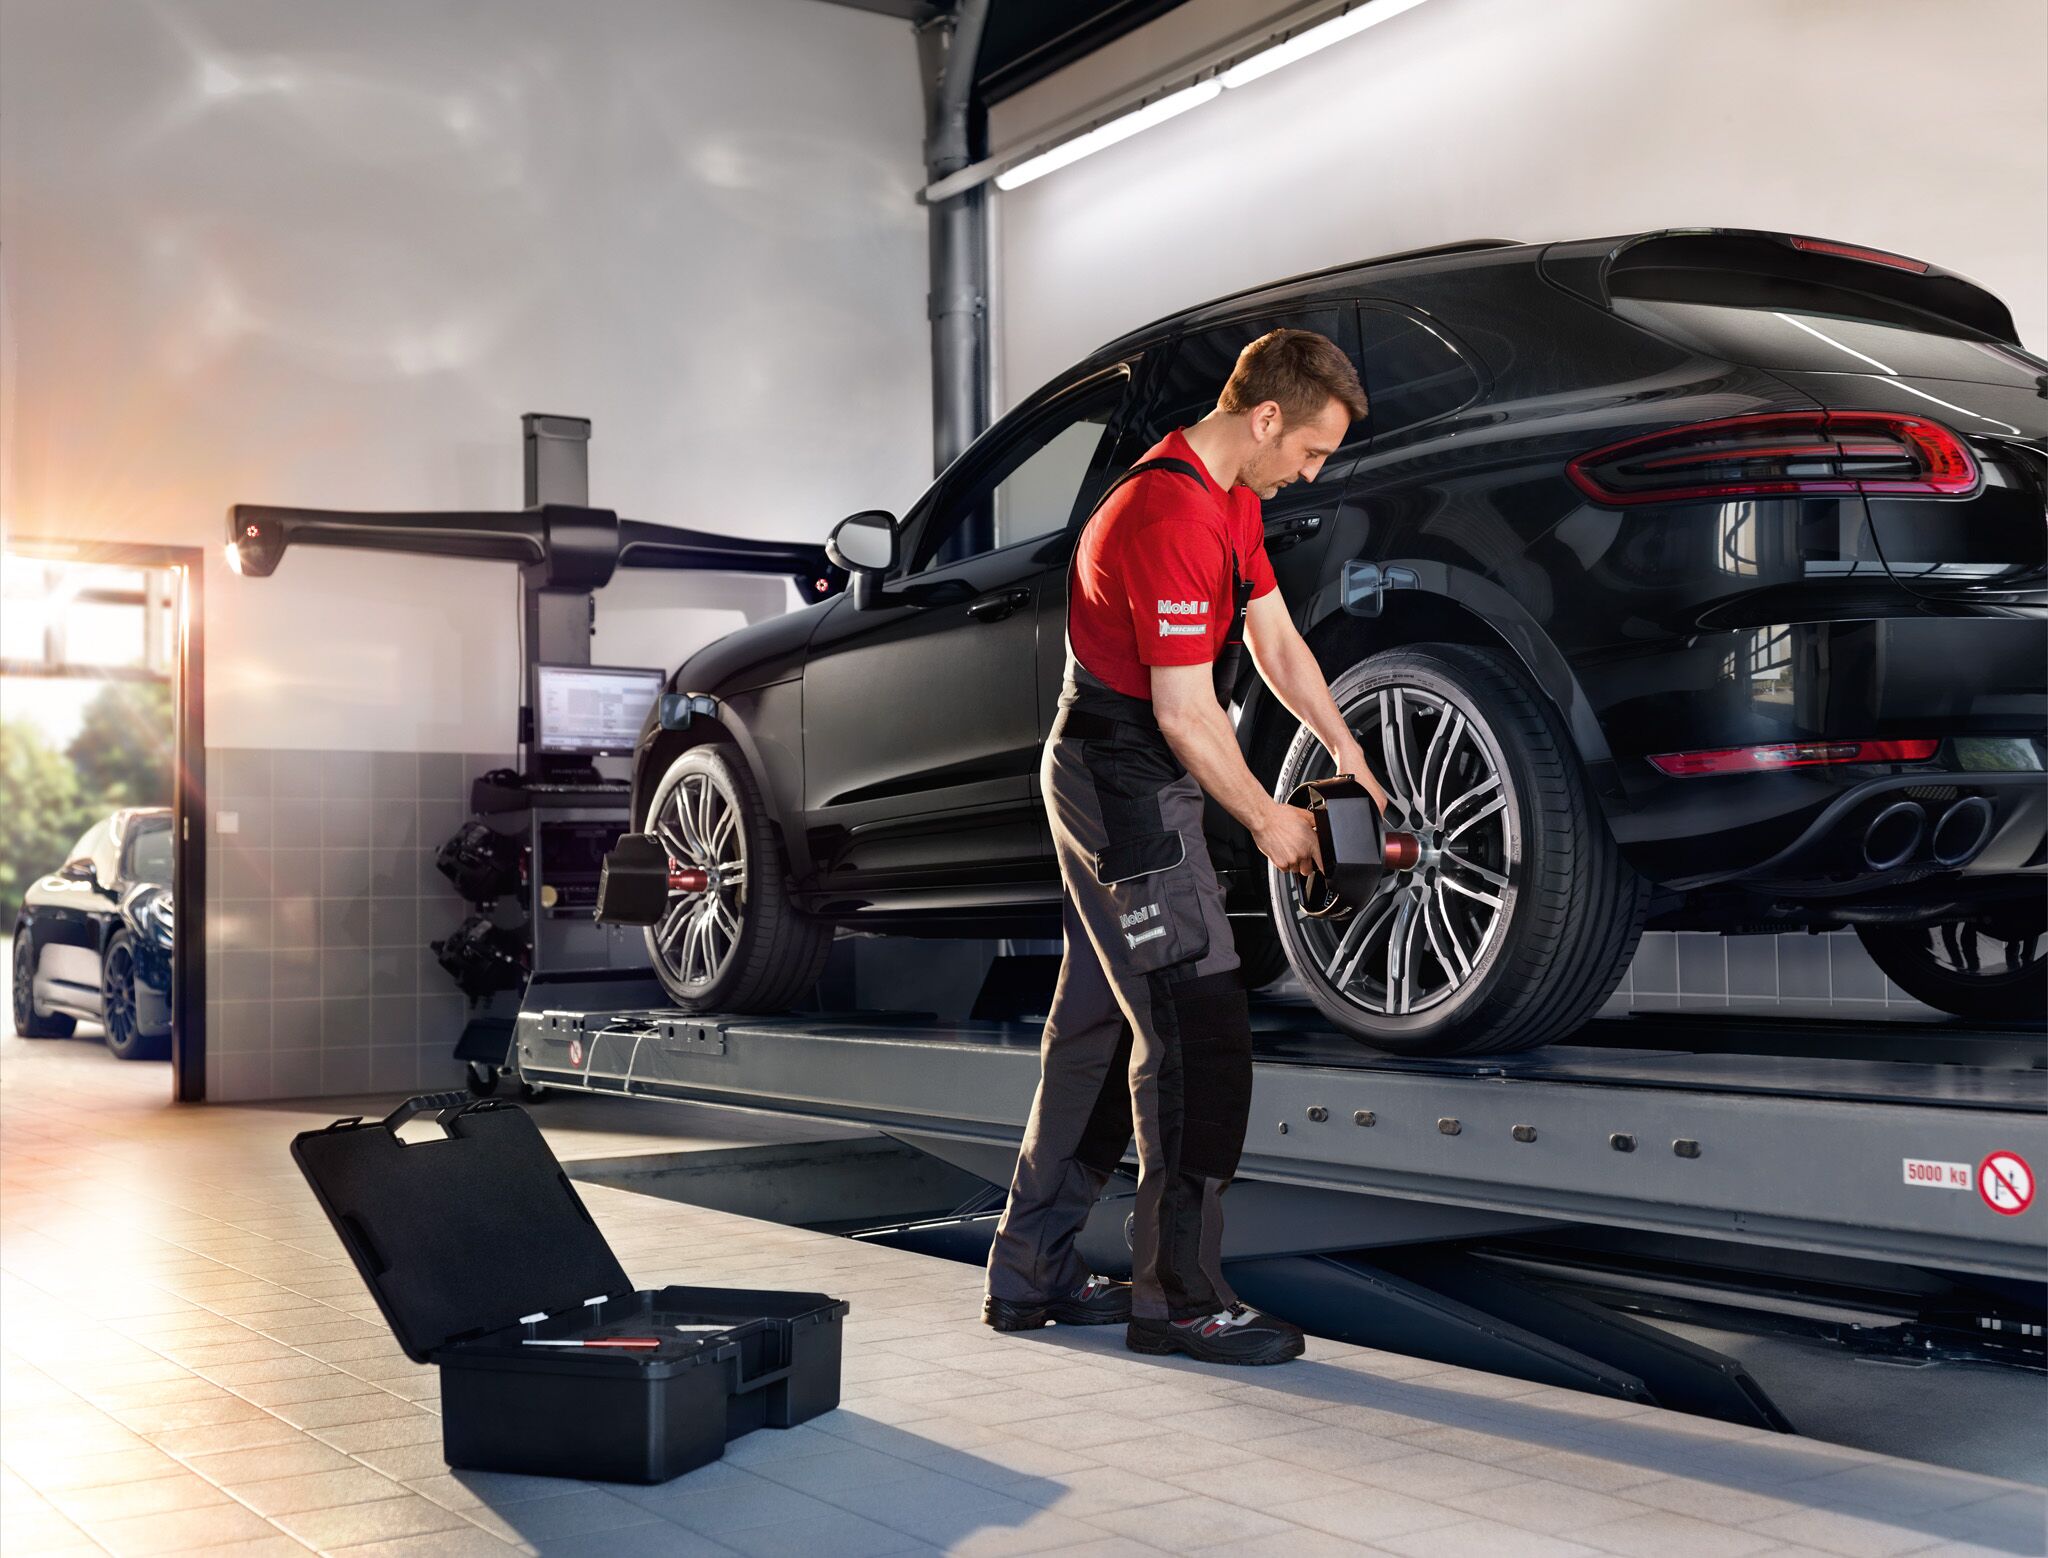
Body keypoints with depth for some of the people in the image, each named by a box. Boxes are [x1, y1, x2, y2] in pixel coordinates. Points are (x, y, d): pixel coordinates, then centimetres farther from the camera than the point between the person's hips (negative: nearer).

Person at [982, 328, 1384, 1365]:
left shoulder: (1232, 499, 10)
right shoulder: (1172, 520, -23)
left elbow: (1274, 636, 18)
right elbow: (1186, 712, -22)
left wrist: (1344, 749, 13)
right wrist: (1267, 821, -11)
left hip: (1117, 785, 11)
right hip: (1126, 788, -11)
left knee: (1100, 1028, 14)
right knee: (1197, 1037, -8)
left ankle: (1031, 1274, 23)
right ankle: (1179, 1298, 1)